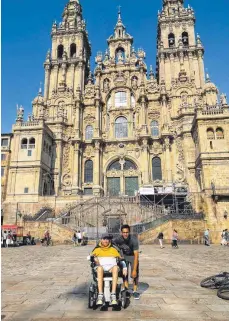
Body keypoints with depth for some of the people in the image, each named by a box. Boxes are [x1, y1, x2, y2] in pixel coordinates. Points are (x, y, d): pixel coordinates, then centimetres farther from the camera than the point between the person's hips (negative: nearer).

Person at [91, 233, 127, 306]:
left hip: (111, 267, 0)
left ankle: (113, 295, -40)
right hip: (101, 267, 0)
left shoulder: (113, 249, 22)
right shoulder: (97, 249, 21)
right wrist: (94, 258, -13)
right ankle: (100, 295, -40)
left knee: (115, 267, -36)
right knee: (100, 268, -38)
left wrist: (124, 268, 4)